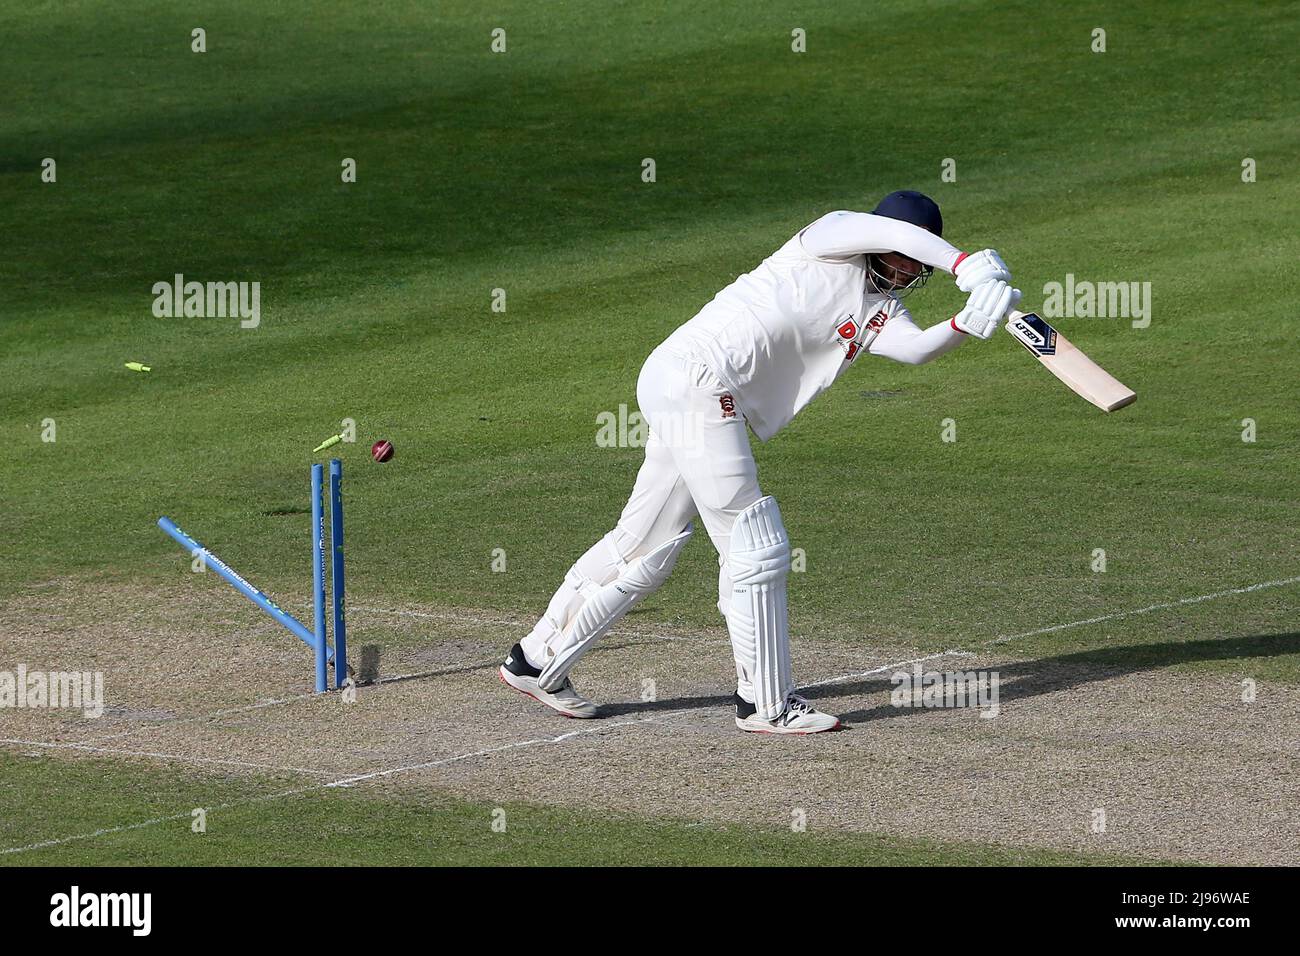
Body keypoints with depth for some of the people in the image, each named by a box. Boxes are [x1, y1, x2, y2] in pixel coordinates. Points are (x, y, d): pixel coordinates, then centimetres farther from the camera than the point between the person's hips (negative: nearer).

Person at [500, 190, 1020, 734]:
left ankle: (537, 662, 25)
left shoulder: (881, 309, 13)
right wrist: (964, 264, -28)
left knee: (644, 551, 15)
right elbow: (892, 232, -24)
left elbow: (915, 348, -7)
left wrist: (967, 326, -24)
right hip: (695, 377, -9)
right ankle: (766, 704, -1)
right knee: (756, 549, -7)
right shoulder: (830, 241, -5)